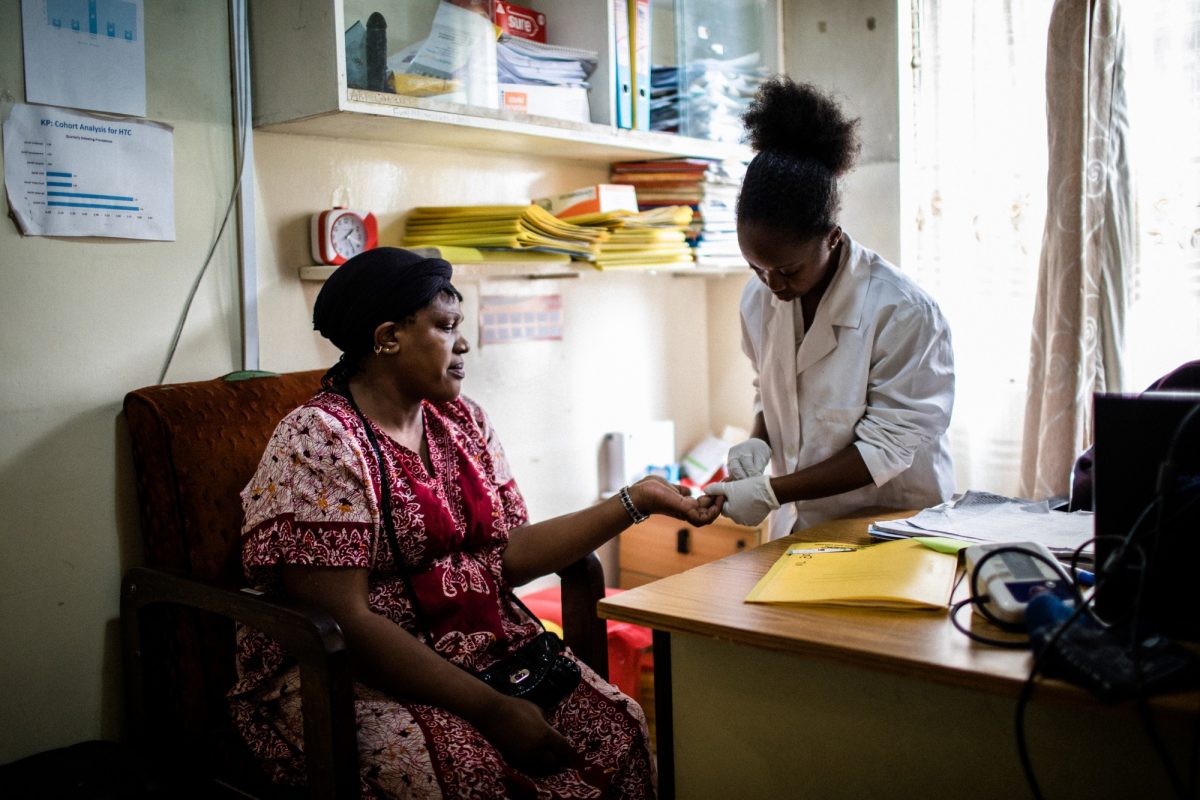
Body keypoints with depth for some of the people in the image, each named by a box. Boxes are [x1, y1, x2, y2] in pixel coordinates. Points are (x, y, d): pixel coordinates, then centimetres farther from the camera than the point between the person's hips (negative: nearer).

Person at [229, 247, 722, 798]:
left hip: (486, 655, 7)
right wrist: (492, 710, -21)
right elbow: (344, 622, -19)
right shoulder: (318, 441, -13)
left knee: (618, 728, -16)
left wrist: (637, 500, 1)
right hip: (351, 681, -6)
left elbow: (510, 554, 5)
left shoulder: (462, 422, 10)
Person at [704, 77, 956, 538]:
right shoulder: (759, 298, 0)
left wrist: (771, 493, -18)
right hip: (799, 528, 1)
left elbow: (887, 447, -14)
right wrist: (759, 440, -5)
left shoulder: (902, 313, -16)